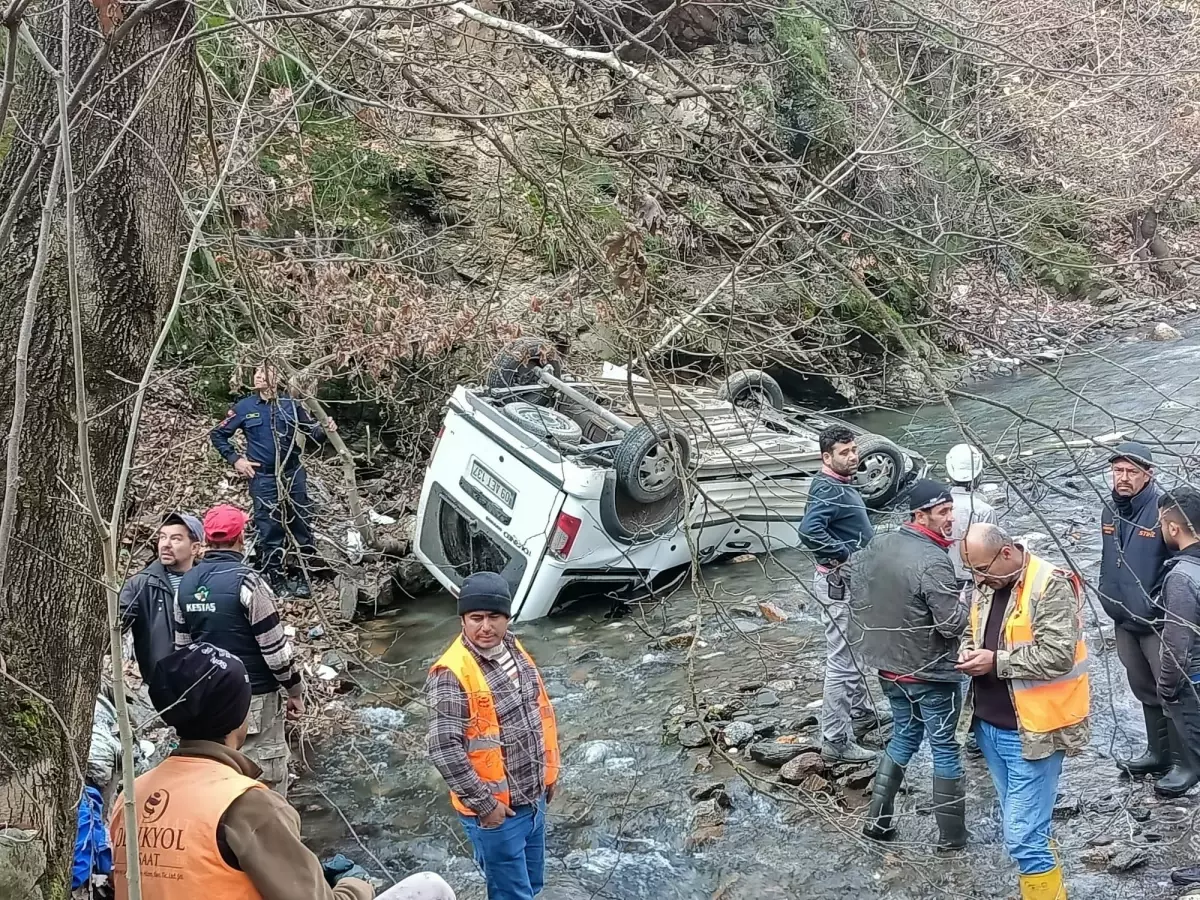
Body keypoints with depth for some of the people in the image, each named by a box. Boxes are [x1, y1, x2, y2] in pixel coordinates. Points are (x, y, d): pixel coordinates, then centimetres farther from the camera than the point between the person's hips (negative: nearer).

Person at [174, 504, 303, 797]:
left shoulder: (187, 583, 4)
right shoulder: (245, 580, -16)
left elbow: (182, 644, 12)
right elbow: (274, 645, -14)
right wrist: (294, 688, -2)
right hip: (254, 697, -7)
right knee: (267, 782, -1)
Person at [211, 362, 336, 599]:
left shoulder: (291, 405, 2)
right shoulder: (244, 407, 1)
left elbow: (312, 431, 7)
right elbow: (218, 435, 10)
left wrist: (325, 430, -15)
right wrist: (235, 459, 1)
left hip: (293, 474, 1)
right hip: (263, 478, -1)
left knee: (302, 526, 3)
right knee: (270, 530, 1)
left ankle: (304, 577, 12)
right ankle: (276, 580, 11)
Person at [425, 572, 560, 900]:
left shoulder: (515, 651, 1)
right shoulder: (453, 674, -24)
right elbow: (444, 749, -26)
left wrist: (548, 772, 17)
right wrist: (483, 804, -21)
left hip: (533, 798, 7)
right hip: (497, 809, -7)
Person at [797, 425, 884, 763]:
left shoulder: (841, 486, 11)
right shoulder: (828, 490, -21)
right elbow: (809, 531, -37)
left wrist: (861, 550, 8)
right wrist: (846, 554, -27)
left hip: (852, 582, 11)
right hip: (839, 584, -11)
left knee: (854, 655, 25)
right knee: (842, 662, -6)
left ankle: (861, 714, 41)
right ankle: (836, 741, 0)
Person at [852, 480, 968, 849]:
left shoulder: (878, 546, -1)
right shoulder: (933, 562, -25)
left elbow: (856, 587, 12)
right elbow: (954, 623, -25)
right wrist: (965, 600, -5)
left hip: (889, 667, 7)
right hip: (931, 672, -7)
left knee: (904, 737, 22)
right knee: (945, 749, 7)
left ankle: (877, 820, 25)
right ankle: (951, 836, 17)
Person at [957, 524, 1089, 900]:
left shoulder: (1051, 585, -17)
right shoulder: (985, 585, 7)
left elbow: (1057, 655, -24)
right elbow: (972, 633, 21)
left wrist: (996, 661, -19)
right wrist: (969, 653, -1)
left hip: (1032, 731, -8)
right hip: (990, 726, 8)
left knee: (1023, 838, -7)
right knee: (1023, 826, 20)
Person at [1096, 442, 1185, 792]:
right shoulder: (1110, 511, 5)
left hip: (1158, 622, -8)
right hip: (1124, 620, 8)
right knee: (1145, 690, 19)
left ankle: (1184, 763, 10)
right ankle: (1158, 753, 34)